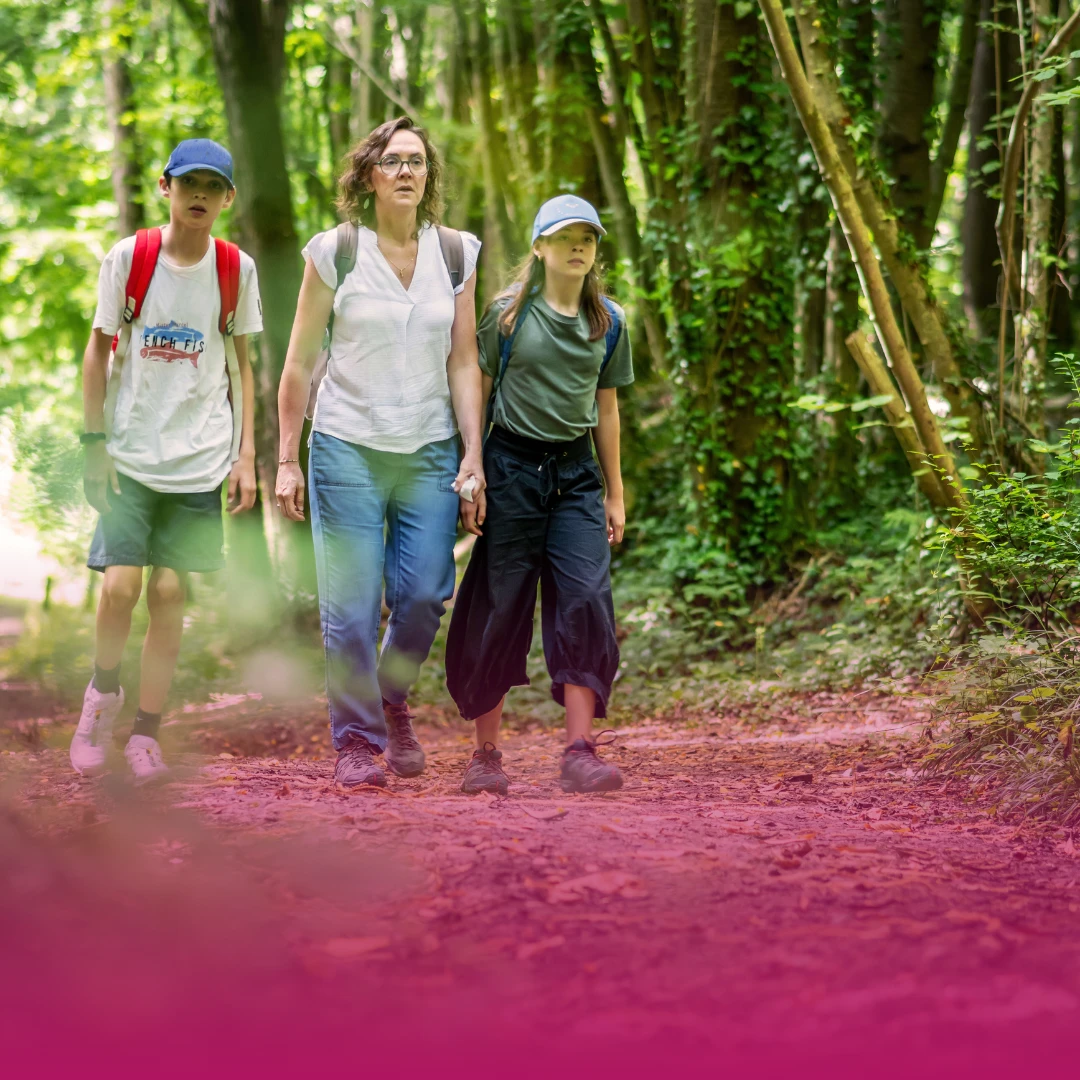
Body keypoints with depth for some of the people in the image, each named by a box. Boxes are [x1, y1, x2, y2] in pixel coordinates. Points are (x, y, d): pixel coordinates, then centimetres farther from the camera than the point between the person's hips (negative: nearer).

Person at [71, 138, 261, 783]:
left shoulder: (237, 270, 4)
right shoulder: (128, 259, -1)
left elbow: (242, 366, 10)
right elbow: (99, 353, 3)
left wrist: (246, 455, 4)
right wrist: (95, 443, -2)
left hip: (199, 457, 1)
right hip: (131, 454, -1)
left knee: (170, 592, -1)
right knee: (120, 585, -11)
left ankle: (146, 733, 10)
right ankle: (104, 692, 17)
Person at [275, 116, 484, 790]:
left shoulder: (457, 255, 7)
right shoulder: (333, 253, -1)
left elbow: (464, 365, 7)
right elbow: (299, 363, 2)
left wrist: (473, 455, 0)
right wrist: (287, 460, 0)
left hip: (431, 453, 2)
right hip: (348, 449, -2)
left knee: (424, 595, -3)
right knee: (351, 605, -4)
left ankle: (394, 699, 26)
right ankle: (357, 741, 9)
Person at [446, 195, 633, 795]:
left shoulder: (608, 322, 9)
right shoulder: (509, 314, -1)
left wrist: (615, 494, 16)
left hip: (576, 474, 3)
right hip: (512, 465, -3)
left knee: (586, 600, -10)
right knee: (499, 607, 0)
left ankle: (580, 751, -9)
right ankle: (486, 755, 10)